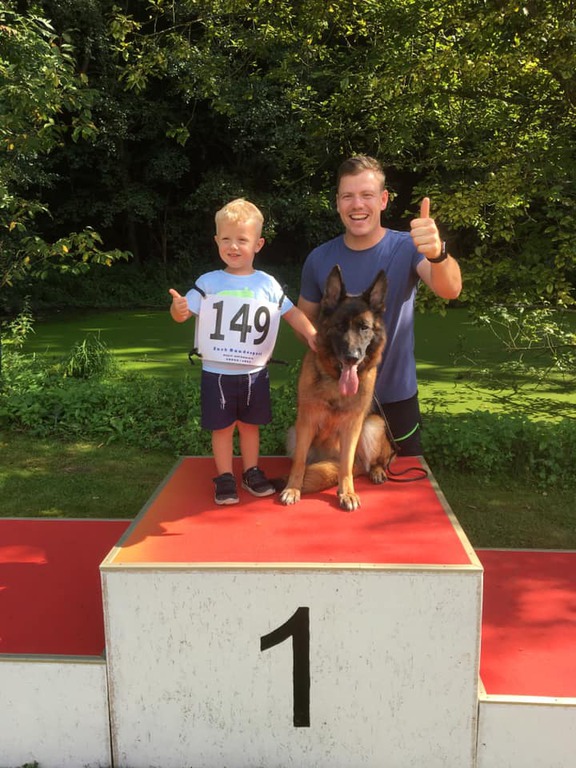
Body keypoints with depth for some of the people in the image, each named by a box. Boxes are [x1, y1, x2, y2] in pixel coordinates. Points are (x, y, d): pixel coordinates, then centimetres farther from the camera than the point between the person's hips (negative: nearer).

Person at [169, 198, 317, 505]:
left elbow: (291, 312, 2)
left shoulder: (267, 284, -2)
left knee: (250, 424, 16)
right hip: (217, 373, -1)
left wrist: (312, 335, -11)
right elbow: (184, 311, -10)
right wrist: (177, 309, -33)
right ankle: (225, 478, 21)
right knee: (222, 427, 8)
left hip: (254, 372, 2)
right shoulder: (208, 282, -6)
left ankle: (251, 471, 31)